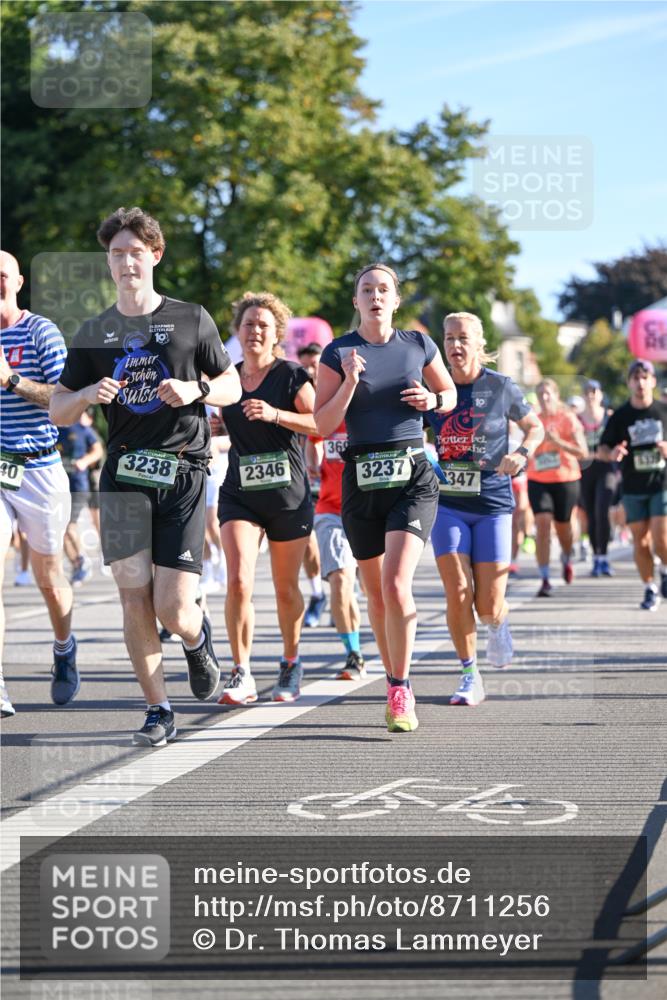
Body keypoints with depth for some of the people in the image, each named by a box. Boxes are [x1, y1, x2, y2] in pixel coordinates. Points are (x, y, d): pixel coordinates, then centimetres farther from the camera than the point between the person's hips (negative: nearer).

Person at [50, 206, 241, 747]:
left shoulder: (192, 319, 6)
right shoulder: (94, 333, 11)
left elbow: (233, 387, 12)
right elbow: (58, 412, 12)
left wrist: (196, 390, -10)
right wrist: (89, 394, -10)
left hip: (183, 474, -2)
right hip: (125, 473, 2)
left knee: (173, 607, -8)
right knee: (134, 597, -7)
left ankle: (198, 637, 29)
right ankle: (158, 710, 4)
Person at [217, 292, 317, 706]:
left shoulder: (292, 375, -4)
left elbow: (321, 422, -15)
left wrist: (275, 414, -25)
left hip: (289, 494, -2)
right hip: (239, 493, 2)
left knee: (286, 588, 8)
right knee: (238, 581, -15)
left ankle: (291, 662, 31)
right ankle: (242, 675, -9)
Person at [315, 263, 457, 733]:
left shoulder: (419, 345, 4)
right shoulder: (338, 353, 1)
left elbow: (450, 393, 18)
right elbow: (322, 426, -2)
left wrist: (433, 400, -4)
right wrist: (349, 384, -17)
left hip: (413, 477, -1)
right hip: (361, 481, 1)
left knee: (396, 583, -18)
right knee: (376, 594, 10)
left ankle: (401, 692, -10)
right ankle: (396, 682, 28)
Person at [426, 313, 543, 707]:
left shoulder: (501, 388, -3)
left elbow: (535, 427, 11)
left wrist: (521, 453, -9)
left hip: (492, 503, -1)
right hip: (447, 504, 1)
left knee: (489, 605, -4)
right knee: (458, 593, -11)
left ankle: (499, 625, 35)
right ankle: (470, 677, 6)